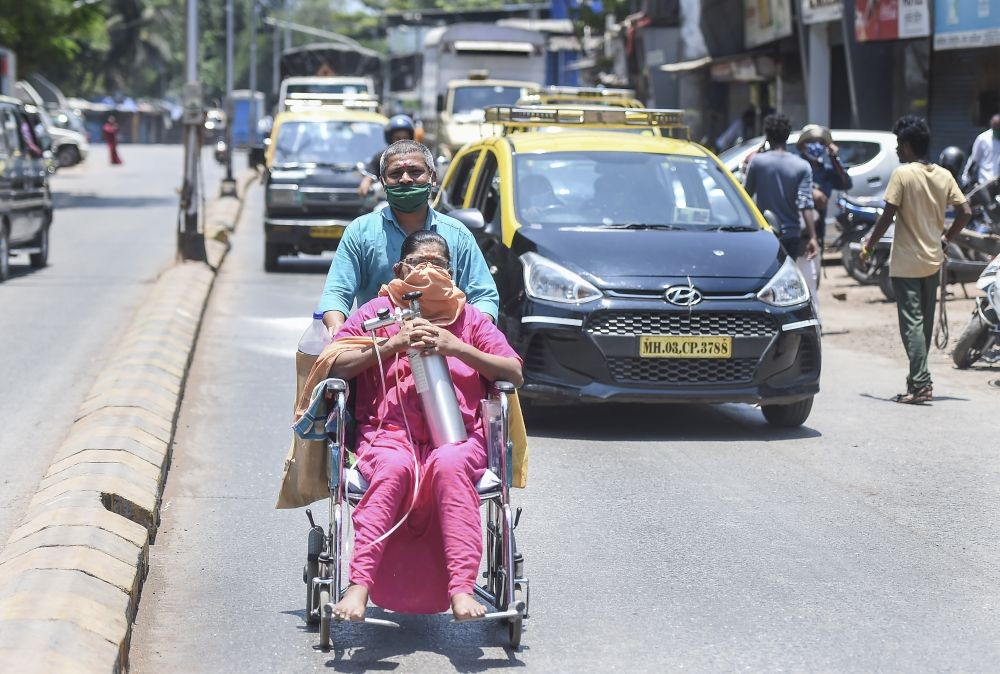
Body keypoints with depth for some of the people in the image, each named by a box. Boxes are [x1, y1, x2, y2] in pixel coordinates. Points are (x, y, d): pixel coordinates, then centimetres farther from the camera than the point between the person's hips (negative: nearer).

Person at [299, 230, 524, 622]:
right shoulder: (377, 311, 18)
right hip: (389, 433, -1)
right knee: (394, 469, -38)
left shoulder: (469, 318, 21)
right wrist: (392, 344, -4)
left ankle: (461, 590, -46)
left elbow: (515, 375, 10)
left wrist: (457, 348, -3)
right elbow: (332, 367, 6)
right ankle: (359, 586, -46)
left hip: (456, 438, 1)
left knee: (448, 464, -37)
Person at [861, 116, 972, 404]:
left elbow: (887, 216, -15)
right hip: (933, 260, 6)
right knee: (925, 322, 15)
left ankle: (920, 385, -15)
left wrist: (869, 244, -1)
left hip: (906, 263, -6)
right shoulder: (943, 175, 4)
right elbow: (965, 212, 2)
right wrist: (946, 238, 15)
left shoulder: (902, 174, -13)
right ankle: (919, 377, 23)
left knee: (912, 323, -7)